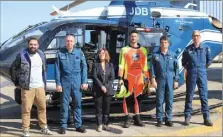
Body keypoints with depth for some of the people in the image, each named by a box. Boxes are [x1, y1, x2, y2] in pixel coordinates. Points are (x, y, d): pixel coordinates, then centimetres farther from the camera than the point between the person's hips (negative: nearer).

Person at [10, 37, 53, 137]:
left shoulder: (41, 55, 8)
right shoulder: (22, 56, -6)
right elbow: (13, 68, 1)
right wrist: (16, 83, 1)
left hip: (40, 87, 4)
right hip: (27, 87, -4)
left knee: (42, 107, 10)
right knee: (26, 109, -2)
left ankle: (44, 127, 23)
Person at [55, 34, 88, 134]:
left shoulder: (79, 52, 4)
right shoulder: (60, 53, 1)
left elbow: (84, 67, 4)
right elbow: (57, 69, 1)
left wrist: (84, 82, -2)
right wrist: (58, 83, -4)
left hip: (77, 82, 1)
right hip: (65, 82, -1)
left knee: (77, 103, 7)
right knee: (64, 104, 4)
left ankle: (78, 125, 17)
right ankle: (63, 126, 14)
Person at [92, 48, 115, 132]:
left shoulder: (110, 65, 10)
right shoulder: (95, 65, 3)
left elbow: (112, 77, 3)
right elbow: (94, 77, -5)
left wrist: (106, 86, -10)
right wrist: (101, 86, -14)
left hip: (108, 90, 2)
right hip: (98, 90, -2)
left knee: (107, 108, 4)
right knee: (99, 108, 0)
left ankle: (106, 124, 12)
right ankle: (99, 125, 6)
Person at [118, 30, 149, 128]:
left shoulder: (143, 50, 11)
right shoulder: (124, 50, 1)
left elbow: (145, 65, 14)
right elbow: (121, 65, -3)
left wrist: (146, 77, 11)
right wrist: (120, 78, -9)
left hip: (139, 78, 3)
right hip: (128, 77, -3)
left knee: (138, 98, 9)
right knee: (127, 98, -1)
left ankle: (137, 118, 19)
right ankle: (127, 119, 7)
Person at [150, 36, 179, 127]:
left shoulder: (173, 55, 7)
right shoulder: (155, 55, 5)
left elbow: (176, 68, 8)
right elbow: (152, 68, 2)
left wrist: (176, 80, 3)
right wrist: (153, 79, -6)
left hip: (170, 81, 1)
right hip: (160, 80, -1)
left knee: (169, 101, 4)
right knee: (159, 101, 2)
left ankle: (168, 119, 13)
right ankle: (159, 120, 9)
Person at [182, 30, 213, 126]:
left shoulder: (205, 48, 2)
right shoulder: (188, 49, 2)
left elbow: (209, 61, 11)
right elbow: (184, 62, 11)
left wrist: (202, 68, 12)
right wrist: (188, 69, 5)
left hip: (202, 74, 0)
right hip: (191, 74, 0)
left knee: (204, 95, 1)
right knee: (189, 95, 5)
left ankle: (206, 118, 6)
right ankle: (187, 117, 11)